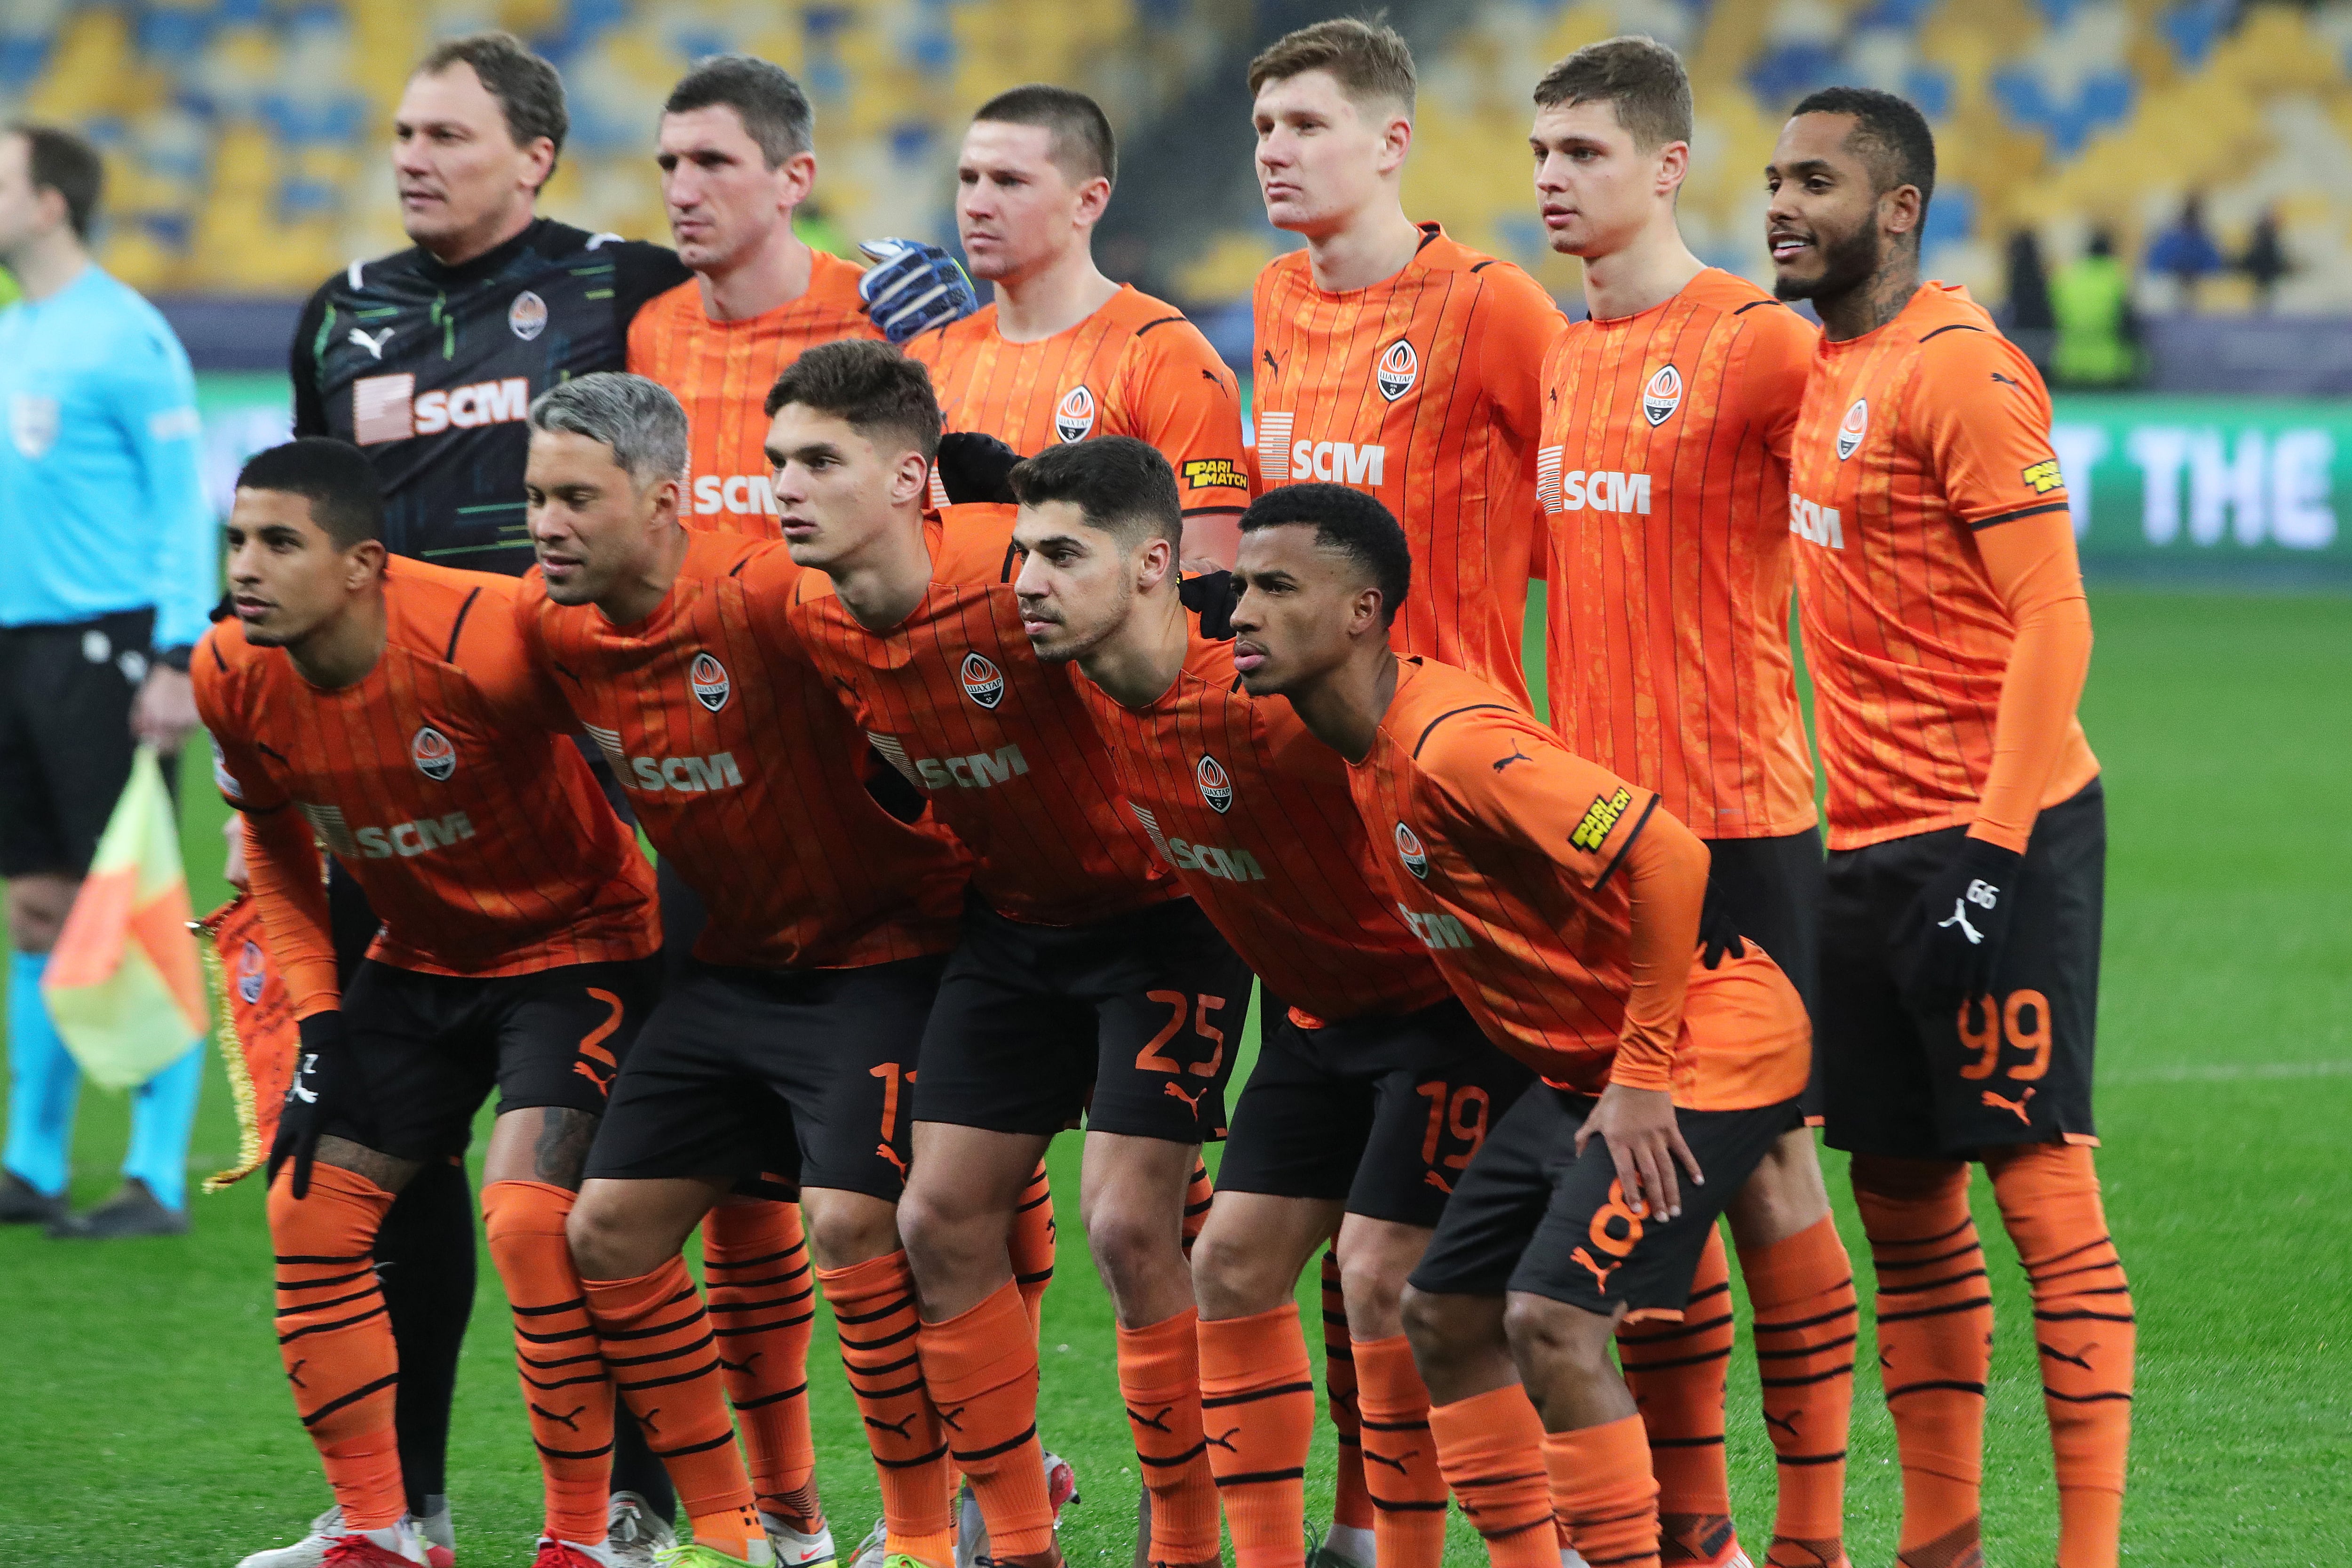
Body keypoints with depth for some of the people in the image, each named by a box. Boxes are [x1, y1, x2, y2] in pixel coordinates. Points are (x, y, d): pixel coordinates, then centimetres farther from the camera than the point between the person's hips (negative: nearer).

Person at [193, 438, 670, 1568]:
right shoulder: (232, 676, -11)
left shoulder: (490, 639, -32)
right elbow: (276, 848, 8)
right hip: (420, 959, 6)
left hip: (575, 947, -6)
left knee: (529, 1216, -22)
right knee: (308, 1214, -1)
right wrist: (318, 1019, 0)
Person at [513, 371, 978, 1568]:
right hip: (734, 963, 8)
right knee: (608, 1229, 3)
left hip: (880, 954, -8)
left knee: (849, 1223, -21)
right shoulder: (544, 626, -5)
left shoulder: (764, 601, -27)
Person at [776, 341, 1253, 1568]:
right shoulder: (810, 621, -8)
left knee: (1128, 1225, -14)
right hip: (1012, 917, 7)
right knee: (941, 1221, 2)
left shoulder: (1017, 581, -30)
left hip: (1156, 905, -7)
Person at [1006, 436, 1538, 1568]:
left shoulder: (1265, 694, -31)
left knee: (1384, 1278, -13)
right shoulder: (1097, 694, -6)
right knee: (1233, 1261, 4)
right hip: (1319, 1007, 8)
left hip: (1444, 997, -8)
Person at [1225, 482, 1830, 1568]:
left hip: (1709, 1048, -10)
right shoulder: (1366, 751, 4)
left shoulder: (1451, 747, -25)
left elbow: (1670, 859, -29)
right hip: (1585, 1061, 10)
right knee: (1443, 1315, 8)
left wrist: (1644, 1075, -24)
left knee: (1552, 1322, -20)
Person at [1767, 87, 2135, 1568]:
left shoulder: (1958, 367, -12)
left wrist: (1996, 848, -20)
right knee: (1904, 1204, 10)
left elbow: (2053, 618, -16)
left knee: (2043, 1192, -7)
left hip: (1995, 835, -9)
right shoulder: (1813, 374, 14)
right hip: (1864, 850, 9)